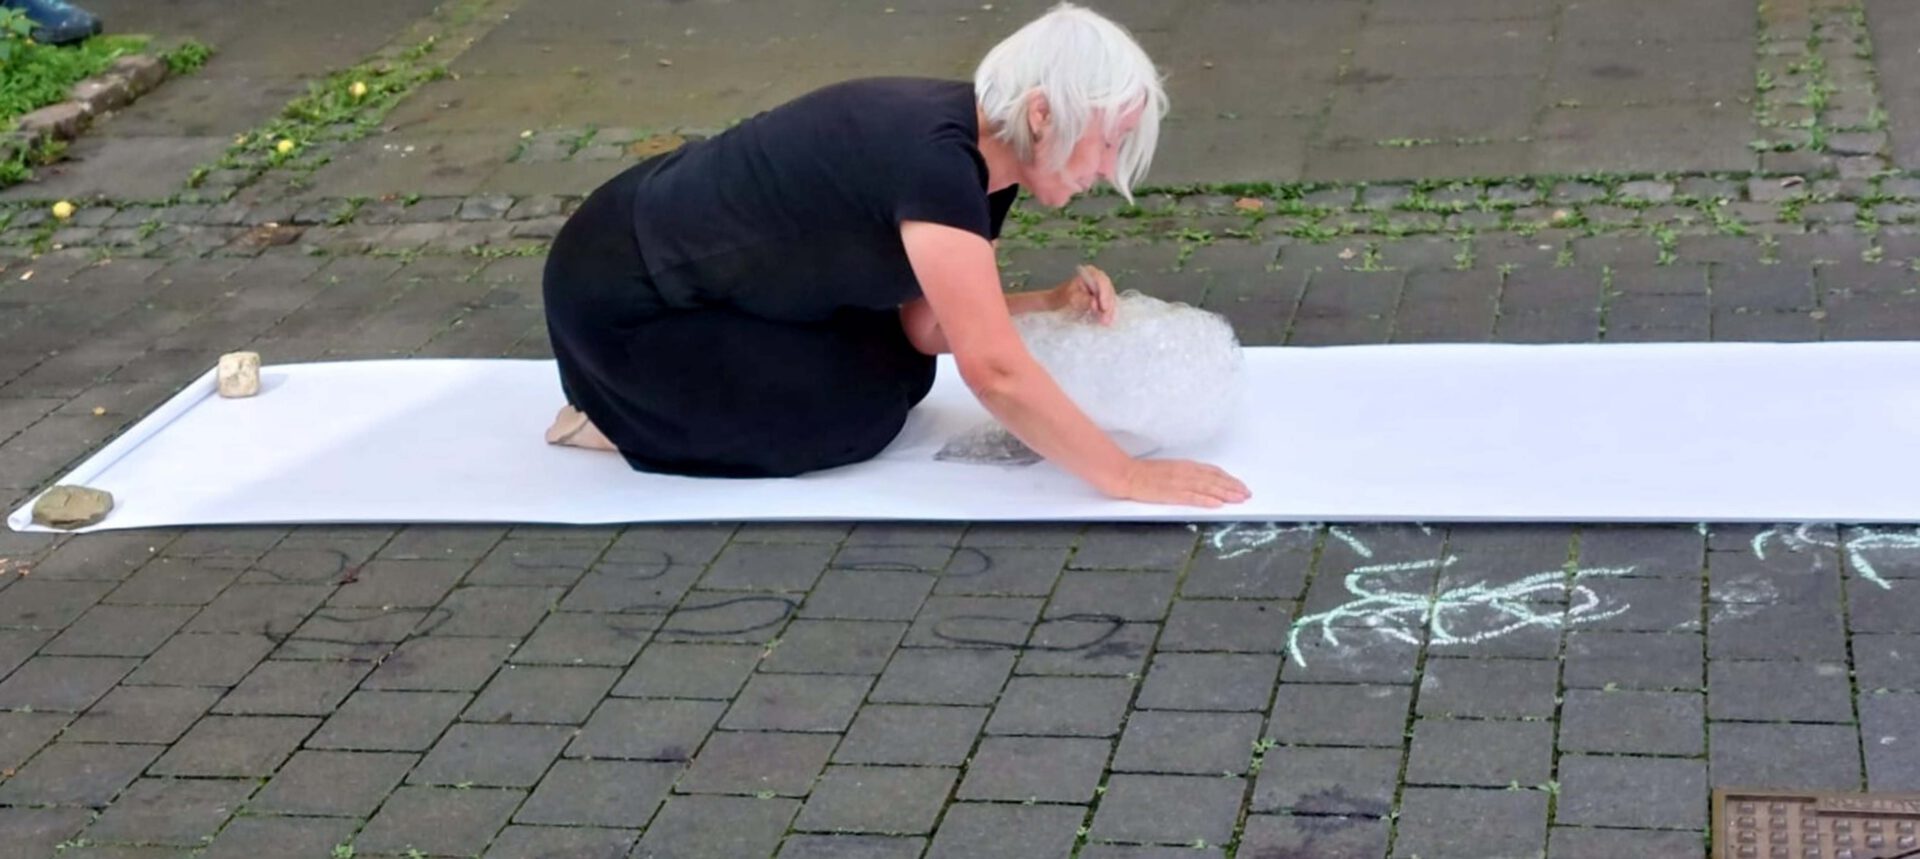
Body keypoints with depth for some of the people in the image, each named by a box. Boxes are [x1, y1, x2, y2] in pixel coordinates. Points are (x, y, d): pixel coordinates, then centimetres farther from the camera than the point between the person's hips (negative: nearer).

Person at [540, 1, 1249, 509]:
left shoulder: (978, 151, -3)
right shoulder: (934, 159, -31)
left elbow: (930, 325, 3)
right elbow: (995, 371, -34)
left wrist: (1056, 305, -10)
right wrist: (1128, 477, -29)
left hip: (685, 228, 9)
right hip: (619, 294, -9)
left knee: (901, 371, 9)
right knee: (860, 414, -11)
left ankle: (647, 387, 19)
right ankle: (614, 416, 4)